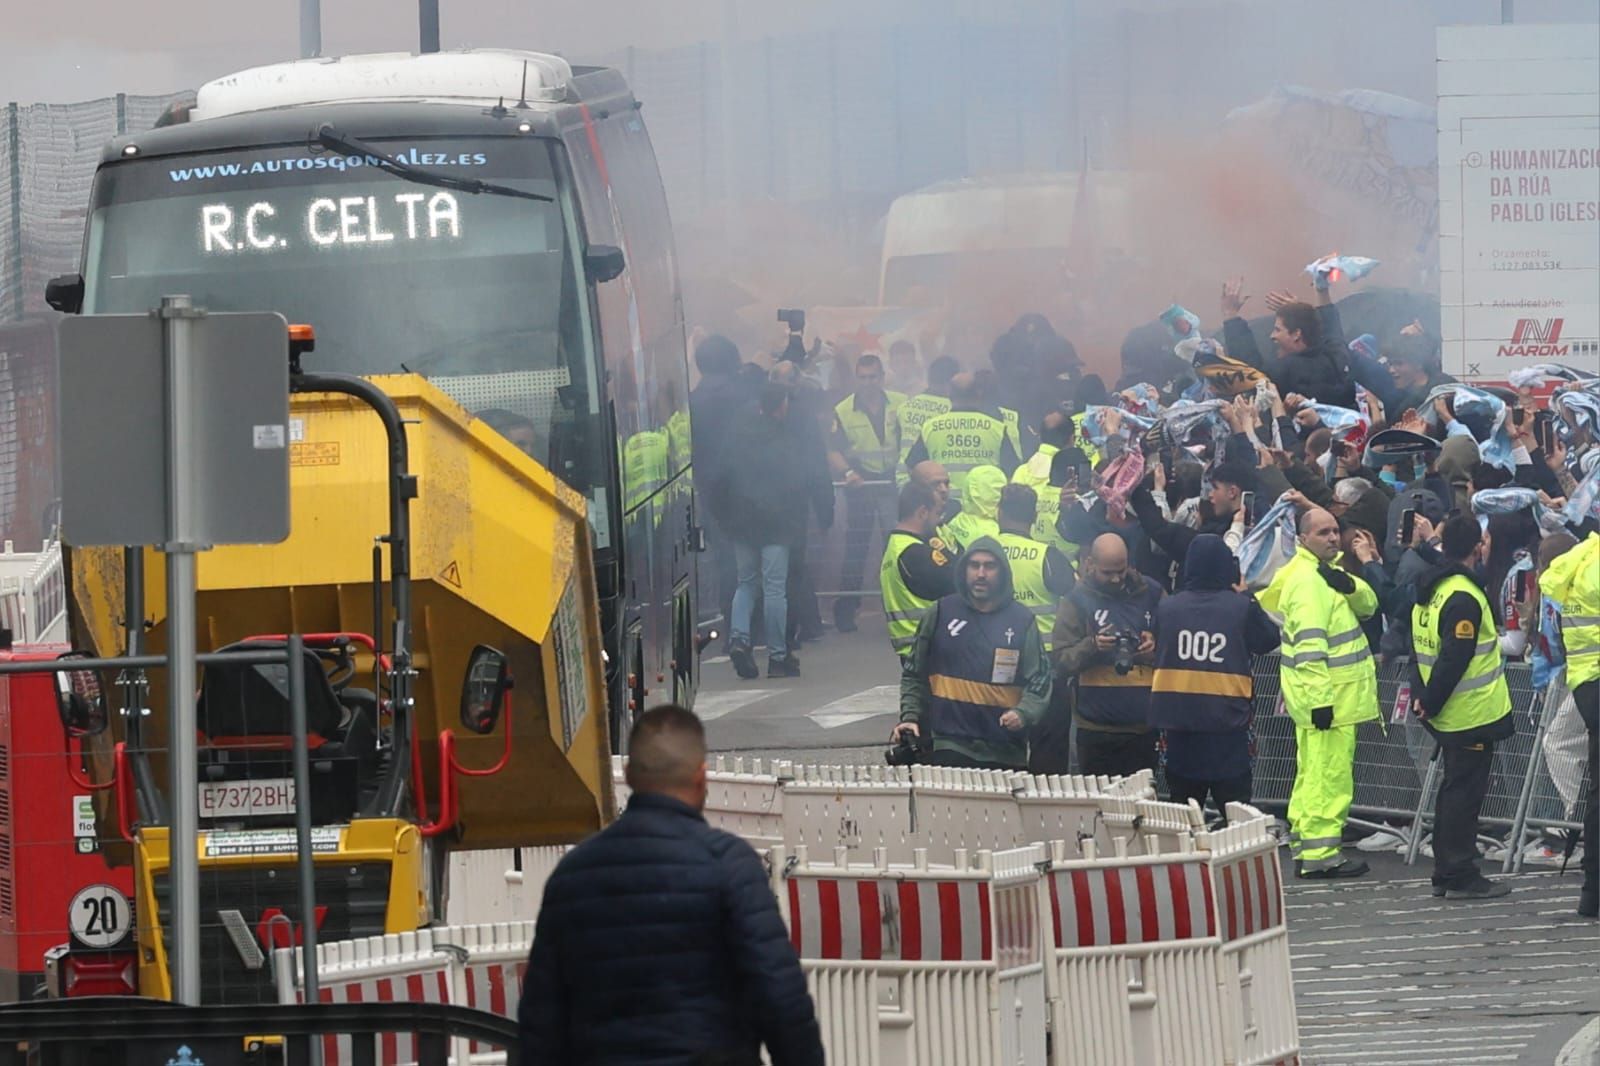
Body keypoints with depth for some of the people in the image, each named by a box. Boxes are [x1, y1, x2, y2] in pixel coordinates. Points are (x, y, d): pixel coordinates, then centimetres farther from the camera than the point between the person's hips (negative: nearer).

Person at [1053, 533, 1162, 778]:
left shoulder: (1150, 593, 7)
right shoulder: (1078, 600, 1)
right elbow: (1062, 663, -4)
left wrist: (1156, 647, -7)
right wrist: (1092, 646, -21)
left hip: (1144, 727, 2)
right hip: (1097, 728, -2)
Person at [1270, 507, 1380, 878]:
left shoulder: (1326, 572, 14)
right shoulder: (1307, 582, -18)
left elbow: (1368, 604, 9)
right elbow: (1310, 645, -24)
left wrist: (1351, 586, -14)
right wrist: (1320, 699, -27)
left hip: (1334, 693, 11)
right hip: (1326, 696, -11)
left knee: (1313, 773, 17)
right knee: (1327, 774, -9)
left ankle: (1303, 846, 25)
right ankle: (1319, 855, -9)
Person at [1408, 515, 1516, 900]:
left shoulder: (1429, 591, 10)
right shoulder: (1464, 599, -21)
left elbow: (1420, 649, 15)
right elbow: (1454, 659, -24)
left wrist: (1423, 695, 13)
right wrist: (1432, 703, -15)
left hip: (1447, 715, 9)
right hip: (1472, 715, -9)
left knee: (1455, 789, 16)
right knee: (1465, 791, -4)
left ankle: (1446, 873, 21)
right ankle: (1460, 876, -2)